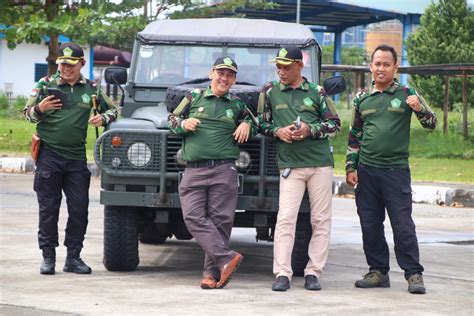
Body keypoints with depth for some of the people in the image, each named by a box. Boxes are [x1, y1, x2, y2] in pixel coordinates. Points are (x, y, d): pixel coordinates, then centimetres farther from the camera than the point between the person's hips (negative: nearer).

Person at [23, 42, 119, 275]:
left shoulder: (90, 88, 8)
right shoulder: (45, 85, 3)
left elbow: (112, 109, 19)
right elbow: (27, 114, 5)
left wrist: (102, 118, -3)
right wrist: (40, 109, -16)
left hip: (77, 157, 2)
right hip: (49, 156, -2)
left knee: (79, 209, 1)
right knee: (48, 208, 1)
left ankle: (73, 257, 11)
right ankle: (48, 257, 8)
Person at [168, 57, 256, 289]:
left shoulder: (237, 106, 17)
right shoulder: (194, 97, 14)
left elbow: (253, 122, 31)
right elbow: (171, 119, 18)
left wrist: (247, 125, 9)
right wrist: (183, 124, -3)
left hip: (224, 171, 0)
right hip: (193, 171, 0)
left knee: (220, 220, -5)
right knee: (193, 217, -15)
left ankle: (212, 272, -2)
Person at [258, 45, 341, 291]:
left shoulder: (316, 92, 5)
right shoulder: (269, 92, 8)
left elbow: (335, 124, 6)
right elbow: (262, 123, 14)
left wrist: (310, 129, -10)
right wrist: (278, 131, -6)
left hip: (320, 163, 1)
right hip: (290, 166, -1)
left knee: (321, 220, 2)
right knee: (285, 219, -10)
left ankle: (313, 272, 8)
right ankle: (282, 274, -10)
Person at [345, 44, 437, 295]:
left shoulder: (406, 94, 2)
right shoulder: (362, 98, 10)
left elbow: (431, 123, 1)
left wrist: (419, 109, -20)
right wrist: (350, 167, 10)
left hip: (396, 170, -3)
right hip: (366, 170, 3)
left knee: (403, 224, -5)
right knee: (370, 225, 6)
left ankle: (414, 274, 0)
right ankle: (378, 271, 16)